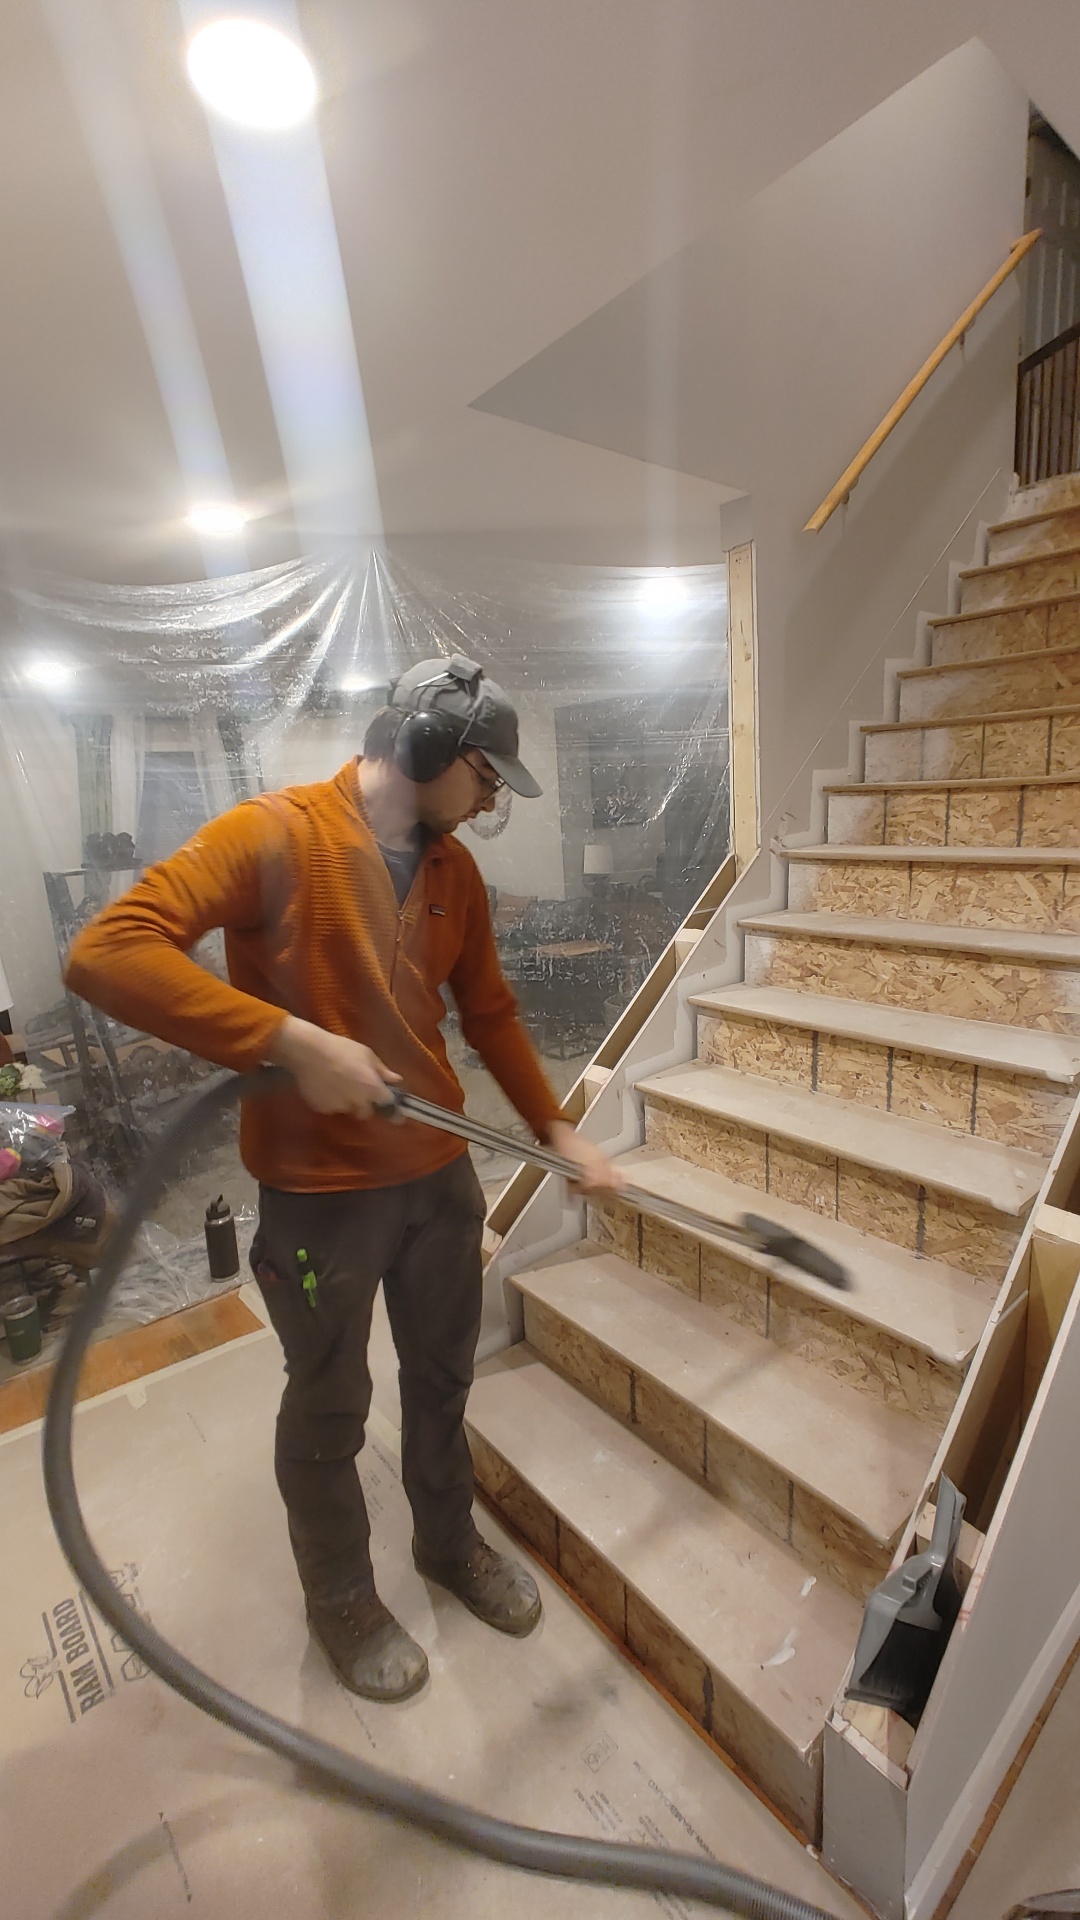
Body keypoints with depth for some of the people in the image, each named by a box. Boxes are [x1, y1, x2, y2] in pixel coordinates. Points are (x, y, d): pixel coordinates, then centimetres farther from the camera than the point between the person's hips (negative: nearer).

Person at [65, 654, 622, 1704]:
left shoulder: (455, 871, 3)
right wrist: (295, 1041, -30)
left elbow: (490, 1016, 11)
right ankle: (341, 1599, 46)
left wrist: (560, 1131, 11)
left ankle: (448, 1541, 52)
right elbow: (106, 953, -25)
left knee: (442, 1379, 24)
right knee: (329, 1410, 18)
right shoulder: (272, 833, -17)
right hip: (317, 1191, -5)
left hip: (439, 1174, 6)